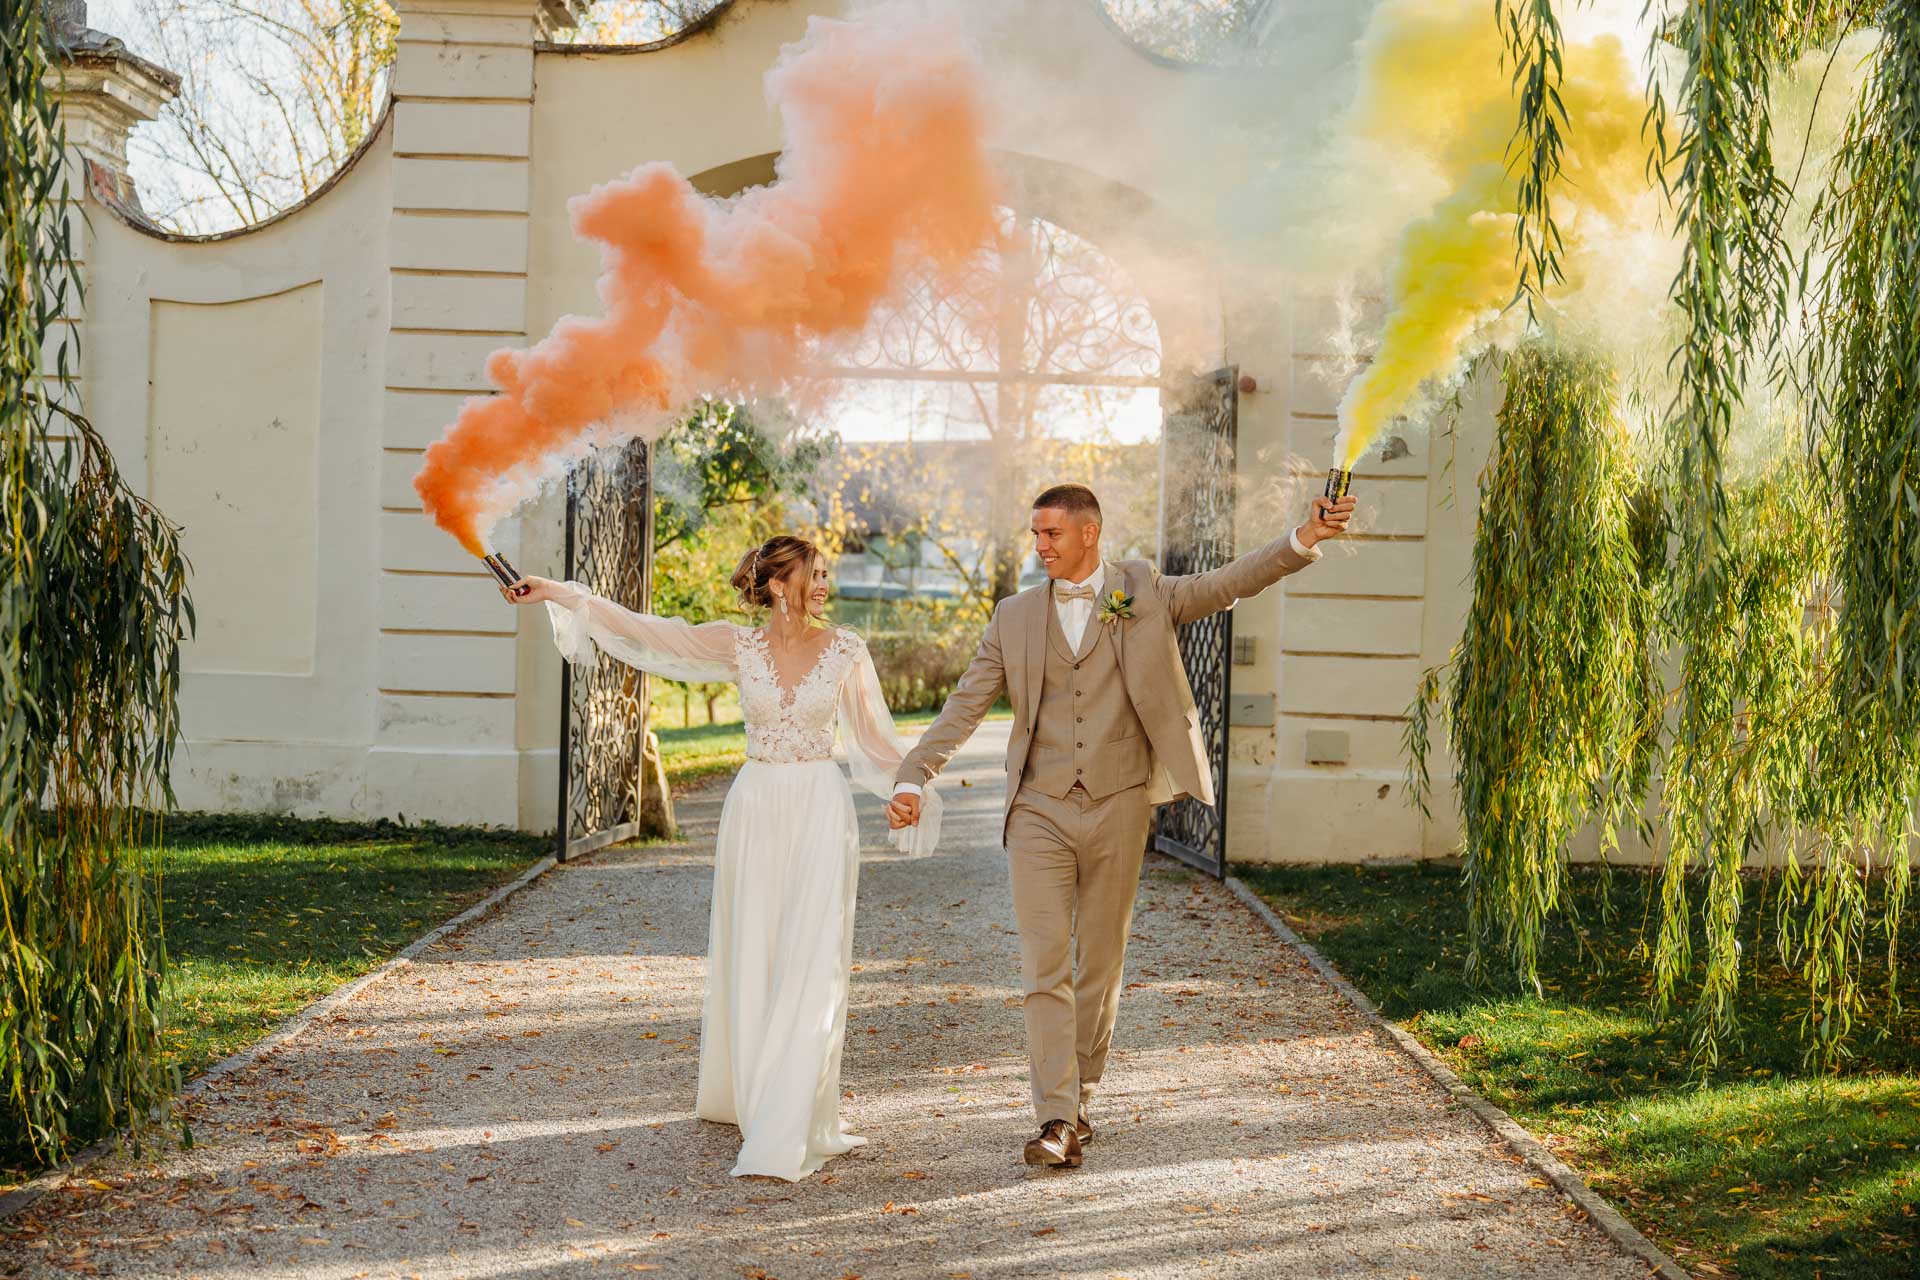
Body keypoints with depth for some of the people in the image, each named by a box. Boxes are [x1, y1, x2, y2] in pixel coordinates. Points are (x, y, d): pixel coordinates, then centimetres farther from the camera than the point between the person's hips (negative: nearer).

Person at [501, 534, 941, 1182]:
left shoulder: (846, 651, 0)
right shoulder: (738, 646, 1)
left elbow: (875, 735, 10)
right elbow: (646, 630, -3)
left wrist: (917, 785, 5)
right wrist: (558, 594, -8)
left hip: (820, 812, -1)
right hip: (754, 809, 1)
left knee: (808, 964, -5)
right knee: (749, 957, 8)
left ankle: (790, 1128, -4)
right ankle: (745, 1092, 26)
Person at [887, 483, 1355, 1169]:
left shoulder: (1143, 593, 5)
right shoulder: (1015, 616, 7)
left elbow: (1225, 583, -4)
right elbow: (965, 705, 3)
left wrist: (1303, 540, -18)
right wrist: (913, 777, -8)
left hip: (1118, 808, 0)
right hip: (1040, 811, 0)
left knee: (1100, 963, 9)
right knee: (1045, 965, -6)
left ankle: (1079, 1094, 25)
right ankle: (1056, 1119, -7)